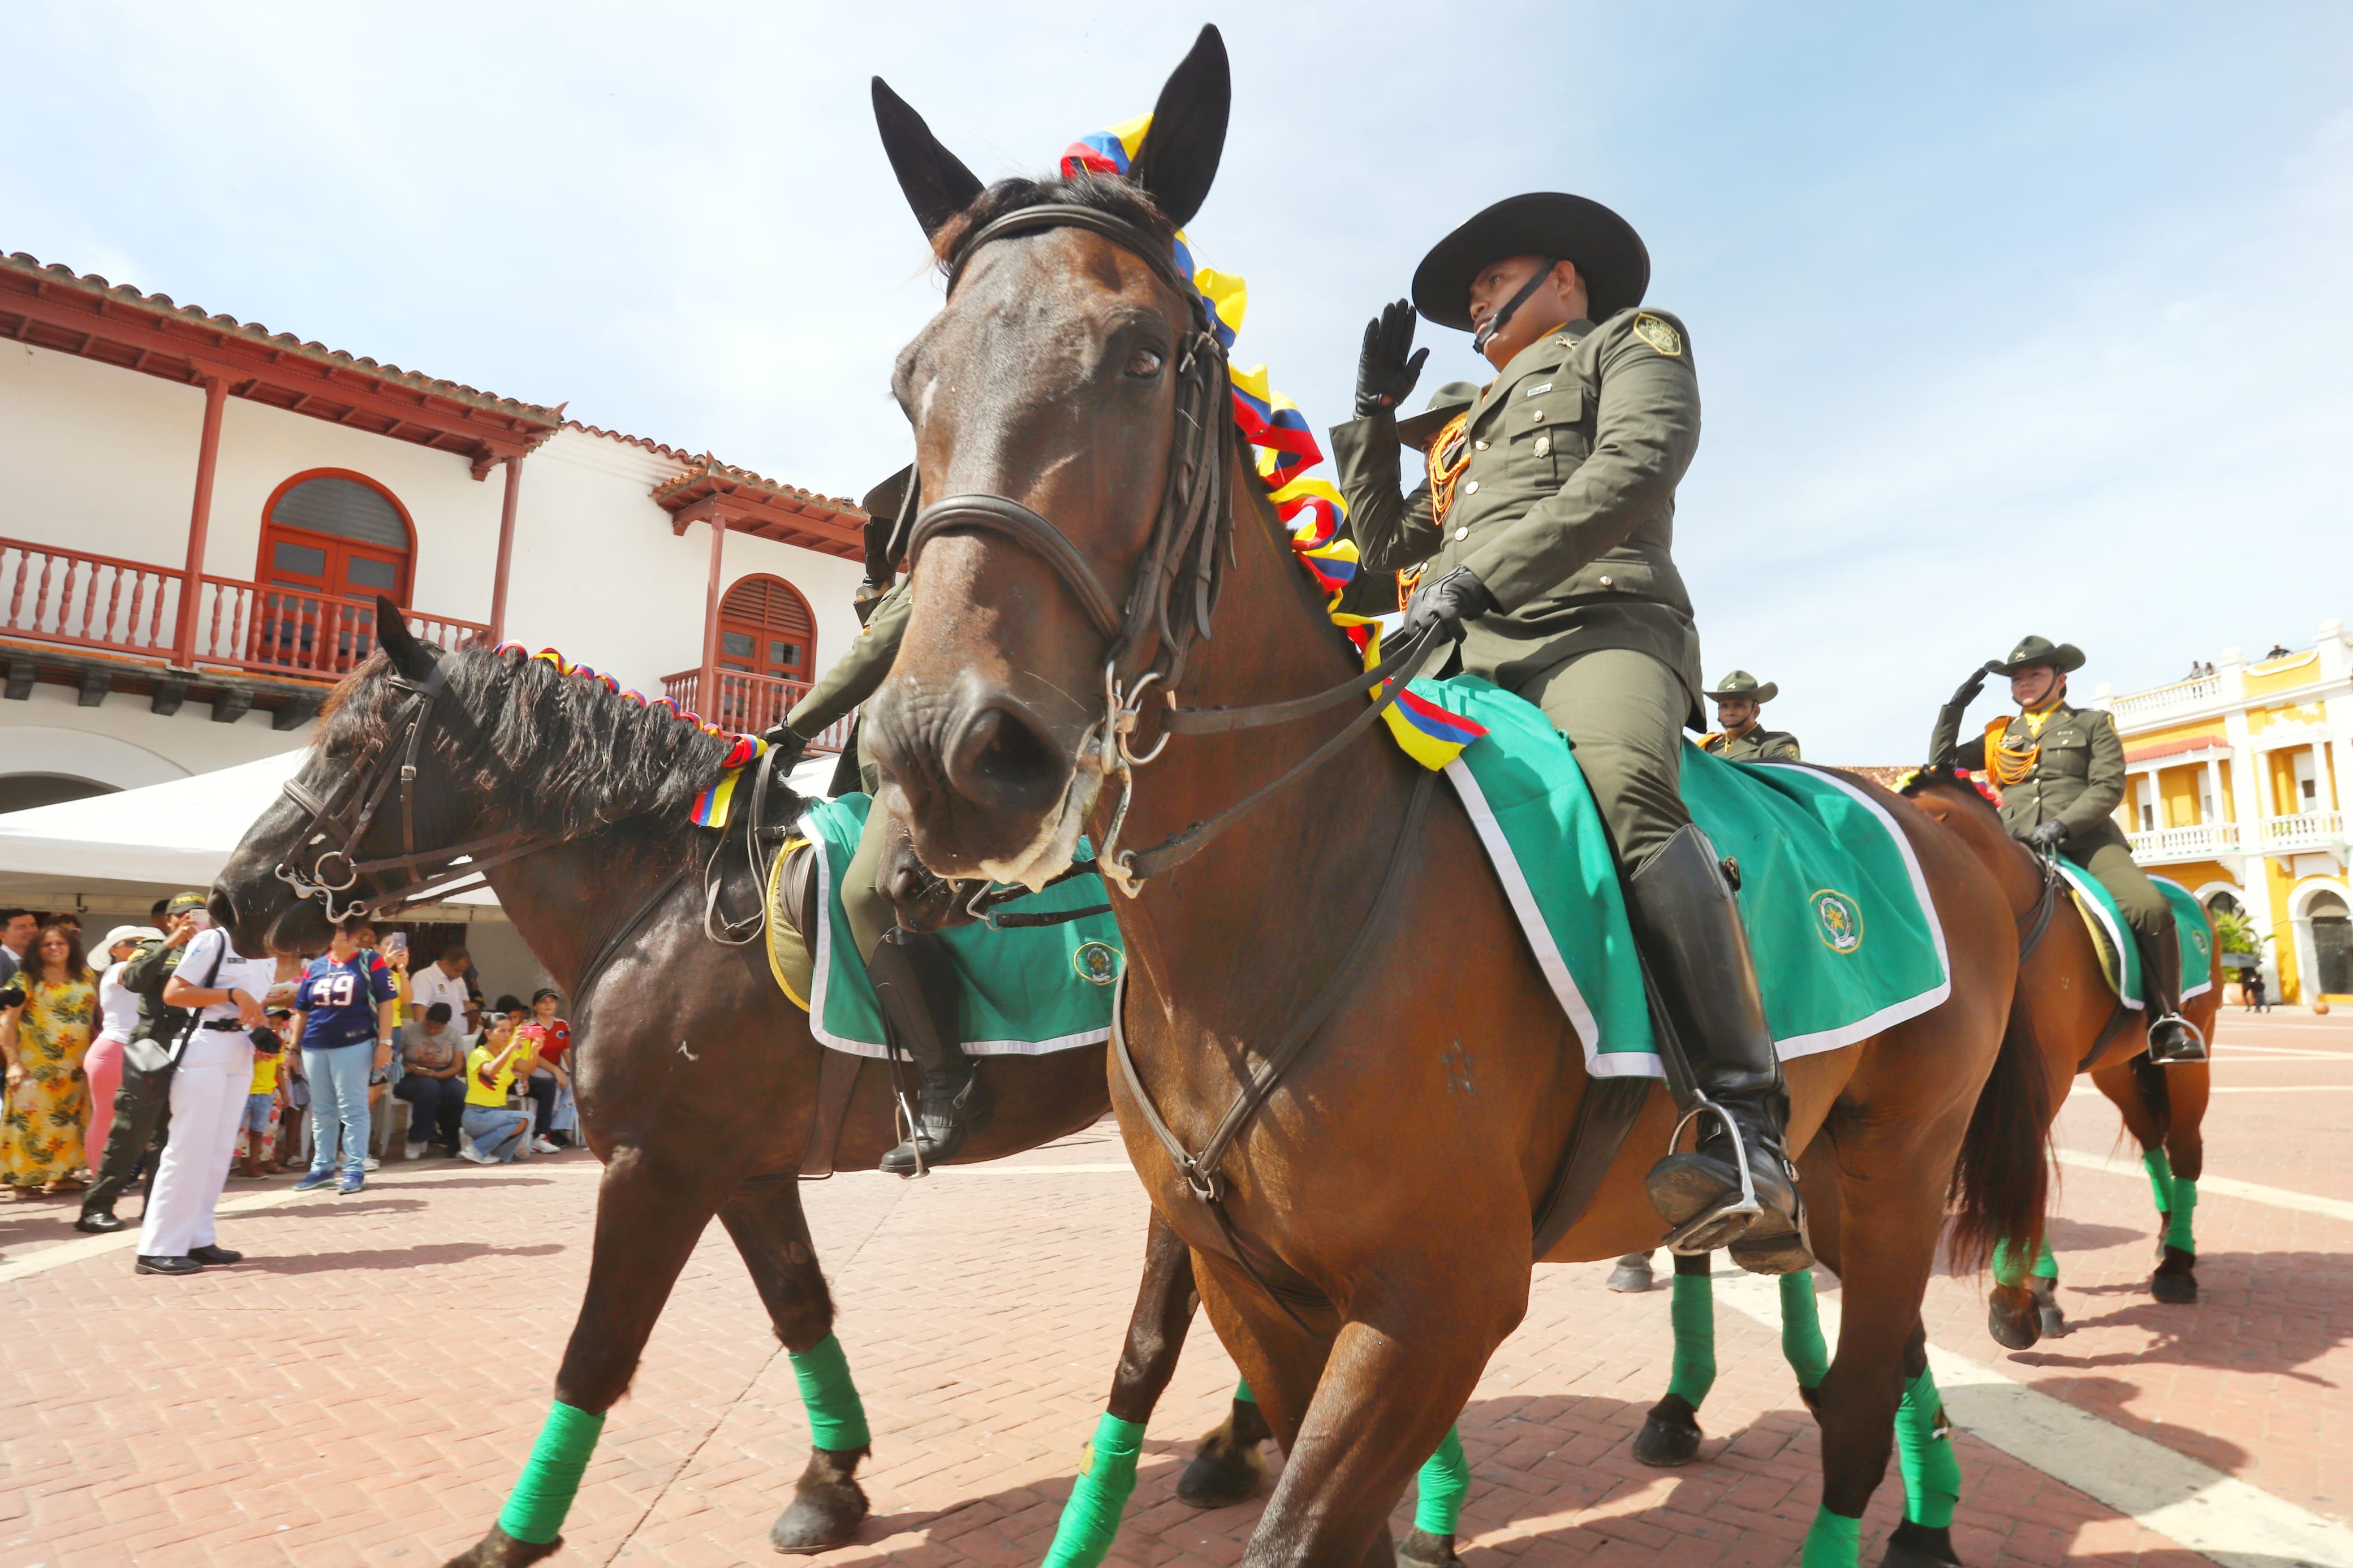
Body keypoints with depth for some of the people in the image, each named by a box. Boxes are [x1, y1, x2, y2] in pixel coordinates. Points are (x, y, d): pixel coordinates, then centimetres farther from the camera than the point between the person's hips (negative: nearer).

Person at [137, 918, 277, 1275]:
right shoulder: (212, 940, -8)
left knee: (220, 1149, 10)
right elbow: (172, 994, -14)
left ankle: (197, 1239, 16)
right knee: (190, 1147, -8)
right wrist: (232, 994, -22)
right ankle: (159, 1249, -2)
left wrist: (265, 1034, 4)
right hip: (203, 1049, -8)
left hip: (240, 1054, 8)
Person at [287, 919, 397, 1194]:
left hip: (353, 1045, -4)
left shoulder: (371, 961, 0)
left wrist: (385, 1042, -9)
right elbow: (301, 1011, 15)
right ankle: (322, 1167, 20)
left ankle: (355, 1168, 3)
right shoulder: (315, 967, 11)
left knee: (352, 1109, -2)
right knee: (322, 1111, 12)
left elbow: (385, 1003, -3)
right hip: (315, 1048, 4)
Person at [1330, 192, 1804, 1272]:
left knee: (1627, 789, -37)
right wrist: (1373, 413, 32)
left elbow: (1638, 462, -3)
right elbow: (1386, 546, 37)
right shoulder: (1477, 425, 40)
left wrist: (1486, 572, -13)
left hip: (1600, 624, -7)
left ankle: (1750, 1140, -44)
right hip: (1472, 657, 8)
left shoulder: (1635, 341, 20)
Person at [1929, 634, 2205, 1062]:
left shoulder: (2093, 723, 14)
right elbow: (1942, 762, 20)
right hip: (2018, 849, 2)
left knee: (2152, 909, -26)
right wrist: (1956, 706, 13)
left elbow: (2108, 786, 1)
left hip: (2087, 841, -2)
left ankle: (2166, 1021, -11)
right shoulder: (2000, 734, 22)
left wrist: (2063, 824, -16)